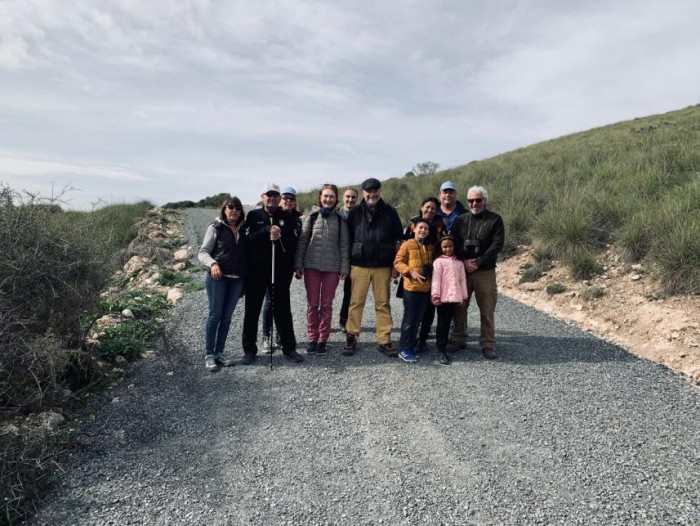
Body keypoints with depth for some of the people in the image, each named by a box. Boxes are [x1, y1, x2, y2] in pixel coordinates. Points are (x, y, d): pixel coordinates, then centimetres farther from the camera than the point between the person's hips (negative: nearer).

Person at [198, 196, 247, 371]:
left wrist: (247, 275, -2)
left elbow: (248, 252, 13)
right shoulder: (215, 227, -2)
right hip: (217, 277, -4)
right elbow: (203, 252, -6)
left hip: (237, 278, 4)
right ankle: (209, 354, 11)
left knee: (227, 316, 9)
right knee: (215, 314, 0)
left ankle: (219, 352, 20)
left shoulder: (244, 229, 8)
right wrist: (212, 263, -25)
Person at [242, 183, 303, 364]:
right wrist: (267, 231, -18)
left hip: (281, 271, 0)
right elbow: (248, 238, -8)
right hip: (256, 271, 0)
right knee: (252, 310, 7)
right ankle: (249, 350, 18)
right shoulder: (253, 216, 6)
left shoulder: (288, 218, 6)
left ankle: (289, 348, 16)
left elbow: (293, 242, -1)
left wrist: (279, 238, -18)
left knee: (282, 310, 6)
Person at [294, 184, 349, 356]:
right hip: (311, 266, 0)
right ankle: (312, 338, 16)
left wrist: (344, 268, -1)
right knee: (312, 303, 5)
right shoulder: (312, 216, 4)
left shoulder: (340, 219, 4)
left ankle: (322, 339, 15)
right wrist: (299, 264, -2)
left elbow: (344, 245, 3)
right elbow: (302, 241, 3)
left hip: (332, 267, 0)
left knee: (326, 304, 5)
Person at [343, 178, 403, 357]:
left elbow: (398, 240, 5)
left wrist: (396, 264, 0)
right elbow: (348, 240, 7)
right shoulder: (355, 213, 5)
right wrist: (347, 265, 3)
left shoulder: (389, 212, 3)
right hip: (359, 266, 0)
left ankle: (384, 341, 12)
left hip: (383, 267, 0)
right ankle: (351, 338, 12)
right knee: (356, 302, 2)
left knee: (383, 304, 5)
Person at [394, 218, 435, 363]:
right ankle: (403, 349, 7)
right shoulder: (407, 244, -4)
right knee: (409, 319, -1)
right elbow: (397, 262, -8)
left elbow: (434, 263, 25)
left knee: (418, 320, 11)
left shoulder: (431, 247, 14)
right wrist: (411, 271, -19)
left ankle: (411, 347, 20)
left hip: (426, 288, 6)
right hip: (411, 287, -6)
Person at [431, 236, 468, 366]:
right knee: (442, 324, -1)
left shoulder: (459, 262, 13)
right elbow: (436, 279, -9)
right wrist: (435, 295, -15)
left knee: (447, 324, 11)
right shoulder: (439, 261, -3)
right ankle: (441, 351, 3)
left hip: (455, 298, 5)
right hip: (443, 298, -5)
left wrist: (464, 296, 11)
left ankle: (444, 348, 18)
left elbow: (463, 279, 13)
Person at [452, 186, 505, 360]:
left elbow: (497, 244, -7)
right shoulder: (460, 220, 9)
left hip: (485, 272, -2)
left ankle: (488, 345, 10)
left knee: (487, 311, 0)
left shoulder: (495, 219, 1)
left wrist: (478, 262, -14)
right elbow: (454, 243, 3)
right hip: (462, 270, 3)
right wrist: (464, 261, -12)